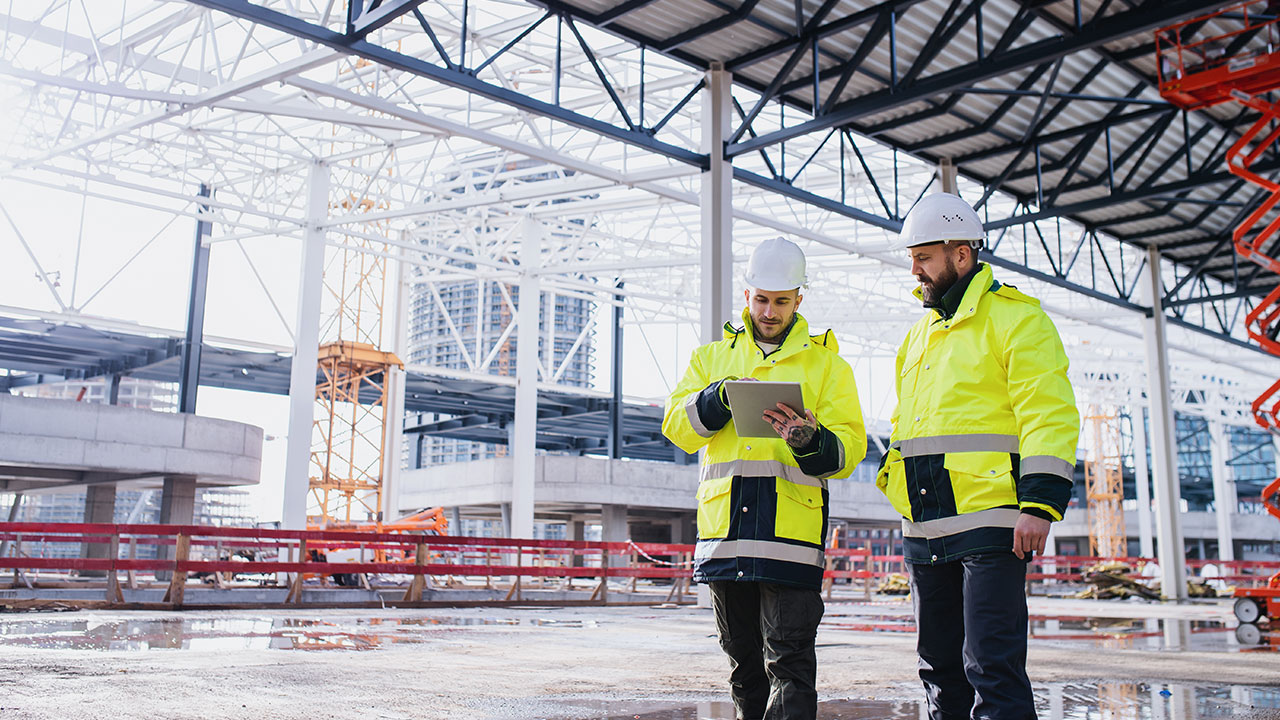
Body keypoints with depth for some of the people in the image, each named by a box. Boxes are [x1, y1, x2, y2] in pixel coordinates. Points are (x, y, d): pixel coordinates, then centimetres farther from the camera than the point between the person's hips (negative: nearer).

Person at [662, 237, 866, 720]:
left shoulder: (826, 363, 10)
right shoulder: (712, 357, 17)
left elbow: (848, 449, 1)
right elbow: (677, 426, 6)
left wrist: (811, 441, -20)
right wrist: (721, 398, -12)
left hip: (791, 528, -3)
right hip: (724, 520, 3)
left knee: (789, 658, -7)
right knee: (742, 656, 14)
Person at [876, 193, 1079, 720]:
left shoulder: (1014, 317, -3)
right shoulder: (920, 335, 21)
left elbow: (1050, 414, -11)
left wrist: (1040, 504, -19)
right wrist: (892, 477, 20)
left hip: (989, 521, -8)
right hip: (923, 530, 8)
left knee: (991, 665, -10)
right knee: (940, 667, 12)